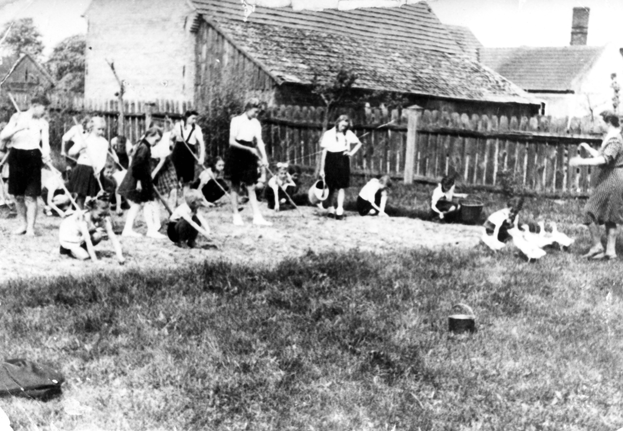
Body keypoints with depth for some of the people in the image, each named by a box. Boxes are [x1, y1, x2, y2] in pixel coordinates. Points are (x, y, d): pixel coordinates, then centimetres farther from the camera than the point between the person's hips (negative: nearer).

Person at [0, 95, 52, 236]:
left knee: (31, 196, -6)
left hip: (33, 157, -1)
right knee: (17, 195, 7)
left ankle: (31, 227, -3)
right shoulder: (17, 117, 5)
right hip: (16, 156, 1)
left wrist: (46, 155, -26)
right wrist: (18, 128, -17)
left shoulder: (43, 123, 5)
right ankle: (23, 224, 21)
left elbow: (45, 142, -5)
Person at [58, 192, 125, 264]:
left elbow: (112, 237, -24)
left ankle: (81, 248, 4)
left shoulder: (104, 218, -22)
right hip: (68, 235, -5)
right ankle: (66, 249, 7)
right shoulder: (83, 216, -37)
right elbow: (88, 240, -38)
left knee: (99, 234, -23)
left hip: (81, 237, 5)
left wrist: (120, 256, -35)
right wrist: (95, 260, -40)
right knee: (84, 256, -23)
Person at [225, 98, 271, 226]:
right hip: (236, 155, -4)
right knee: (235, 187, 4)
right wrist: (250, 149, -17)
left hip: (249, 157, 4)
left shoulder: (256, 123, 4)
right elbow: (232, 141, -12)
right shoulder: (236, 121, -9)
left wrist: (264, 157, -14)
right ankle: (236, 215, 13)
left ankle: (257, 217, -4)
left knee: (251, 187, 1)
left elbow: (259, 141, 0)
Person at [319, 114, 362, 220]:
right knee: (331, 188, 5)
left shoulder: (348, 134, 6)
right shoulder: (328, 134, 1)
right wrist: (322, 169, -1)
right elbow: (324, 152, 2)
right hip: (330, 161, -1)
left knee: (342, 187, -7)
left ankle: (339, 210, -9)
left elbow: (359, 143, 20)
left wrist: (352, 153, 3)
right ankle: (331, 209, 20)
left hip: (343, 161, 1)